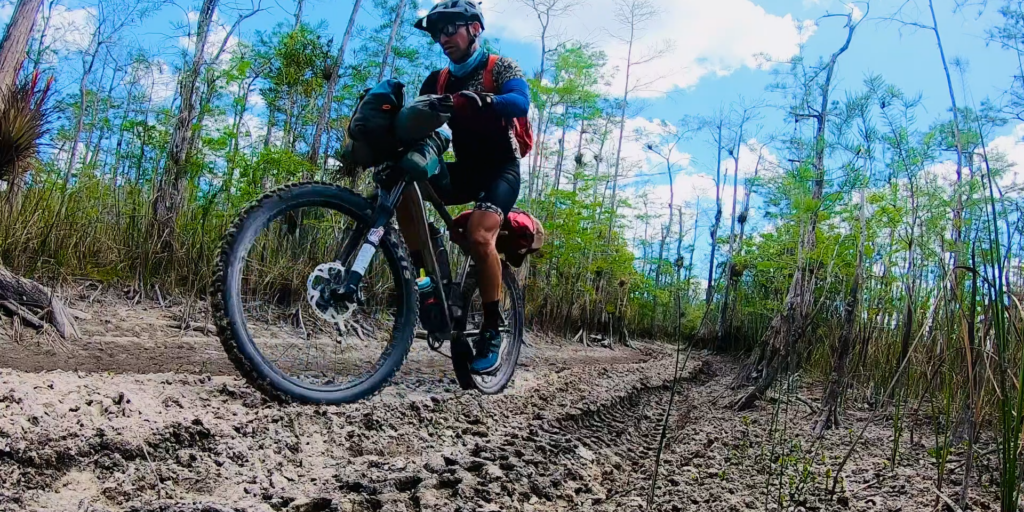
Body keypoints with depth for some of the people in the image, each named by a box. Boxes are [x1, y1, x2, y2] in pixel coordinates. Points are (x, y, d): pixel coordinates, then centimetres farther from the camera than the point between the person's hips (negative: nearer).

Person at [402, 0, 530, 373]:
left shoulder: (500, 68, -5)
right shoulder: (438, 81, 10)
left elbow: (520, 103, -26)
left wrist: (476, 100, -43)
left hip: (501, 169, -5)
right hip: (464, 169, 5)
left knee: (479, 235, -30)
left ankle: (492, 330, -16)